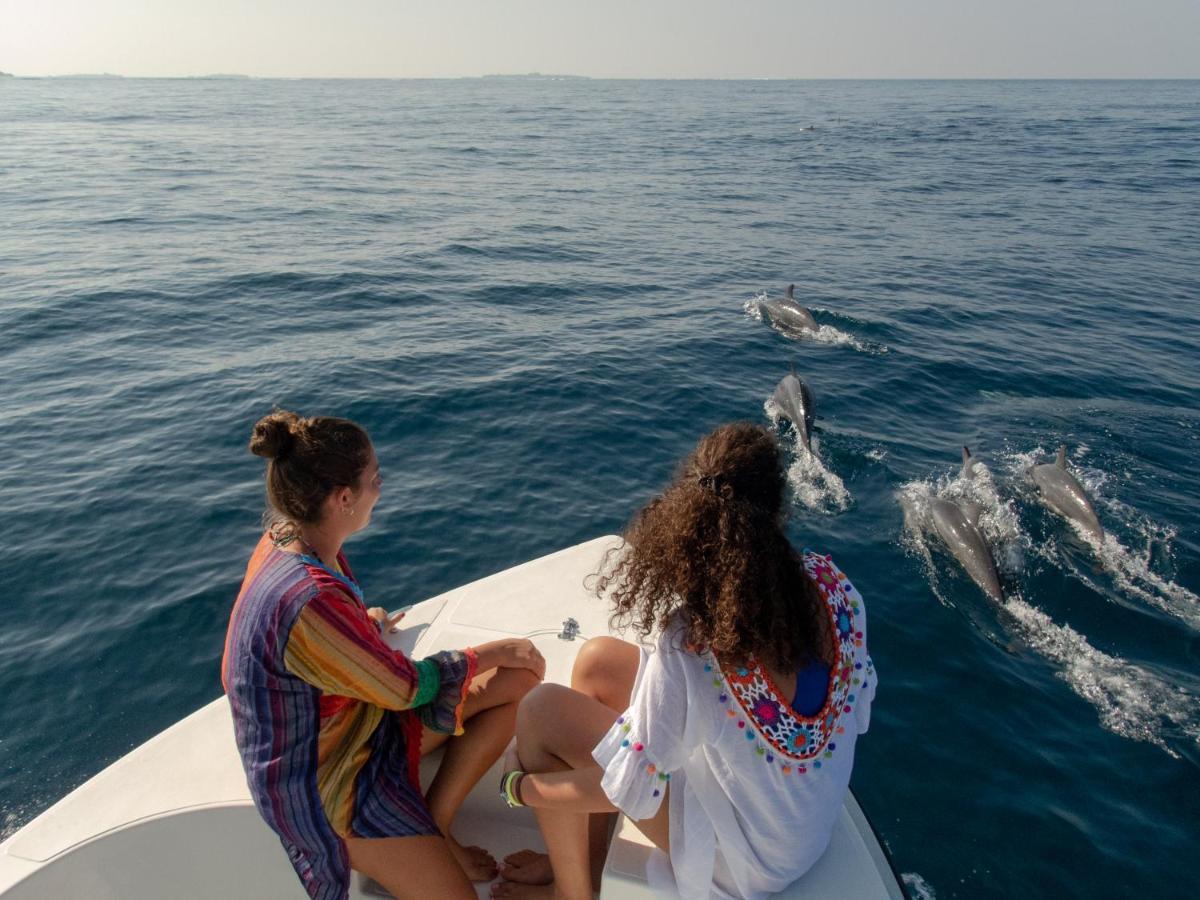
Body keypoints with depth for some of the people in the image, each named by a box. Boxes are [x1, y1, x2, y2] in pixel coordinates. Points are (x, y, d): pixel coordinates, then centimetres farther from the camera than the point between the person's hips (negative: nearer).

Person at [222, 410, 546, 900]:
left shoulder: (290, 537, -8)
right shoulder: (309, 602, -35)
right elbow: (407, 686, -22)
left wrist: (364, 624, 31)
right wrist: (492, 652, -8)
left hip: (357, 716, 9)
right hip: (322, 782, -9)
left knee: (518, 678, 2)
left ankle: (431, 828, 7)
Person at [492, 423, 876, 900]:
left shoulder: (689, 645, -36)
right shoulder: (831, 584, -18)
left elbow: (628, 795, -22)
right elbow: (858, 709, -1)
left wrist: (518, 787, -5)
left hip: (746, 860, -6)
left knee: (543, 711, -5)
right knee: (597, 662, 6)